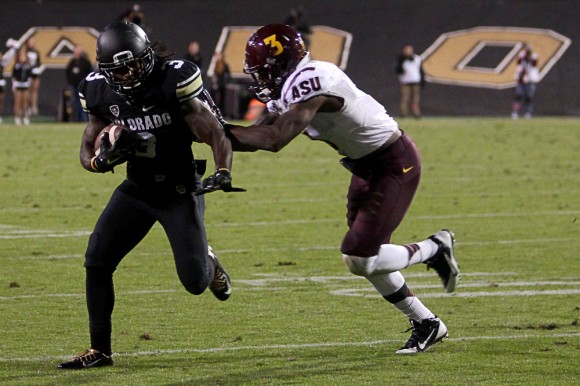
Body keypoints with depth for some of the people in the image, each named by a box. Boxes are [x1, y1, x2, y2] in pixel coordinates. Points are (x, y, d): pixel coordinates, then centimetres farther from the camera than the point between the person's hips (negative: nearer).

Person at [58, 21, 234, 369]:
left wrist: (223, 172, -40)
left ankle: (208, 262, 33)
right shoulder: (102, 94, -8)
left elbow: (216, 135, -21)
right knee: (97, 262, -10)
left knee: (195, 282, -7)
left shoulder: (174, 81, -22)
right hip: (137, 191, 4)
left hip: (180, 192, -4)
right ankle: (99, 350, 2)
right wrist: (104, 160, -22)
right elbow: (88, 152, 2)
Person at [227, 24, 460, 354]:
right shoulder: (290, 89, 3)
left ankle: (435, 249, 11)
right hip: (367, 166, 10)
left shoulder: (311, 83, -27)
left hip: (395, 164, -10)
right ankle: (426, 323, 24)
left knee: (360, 258, -11)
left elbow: (274, 140, -33)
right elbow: (260, 133, 3)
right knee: (368, 259, 11)